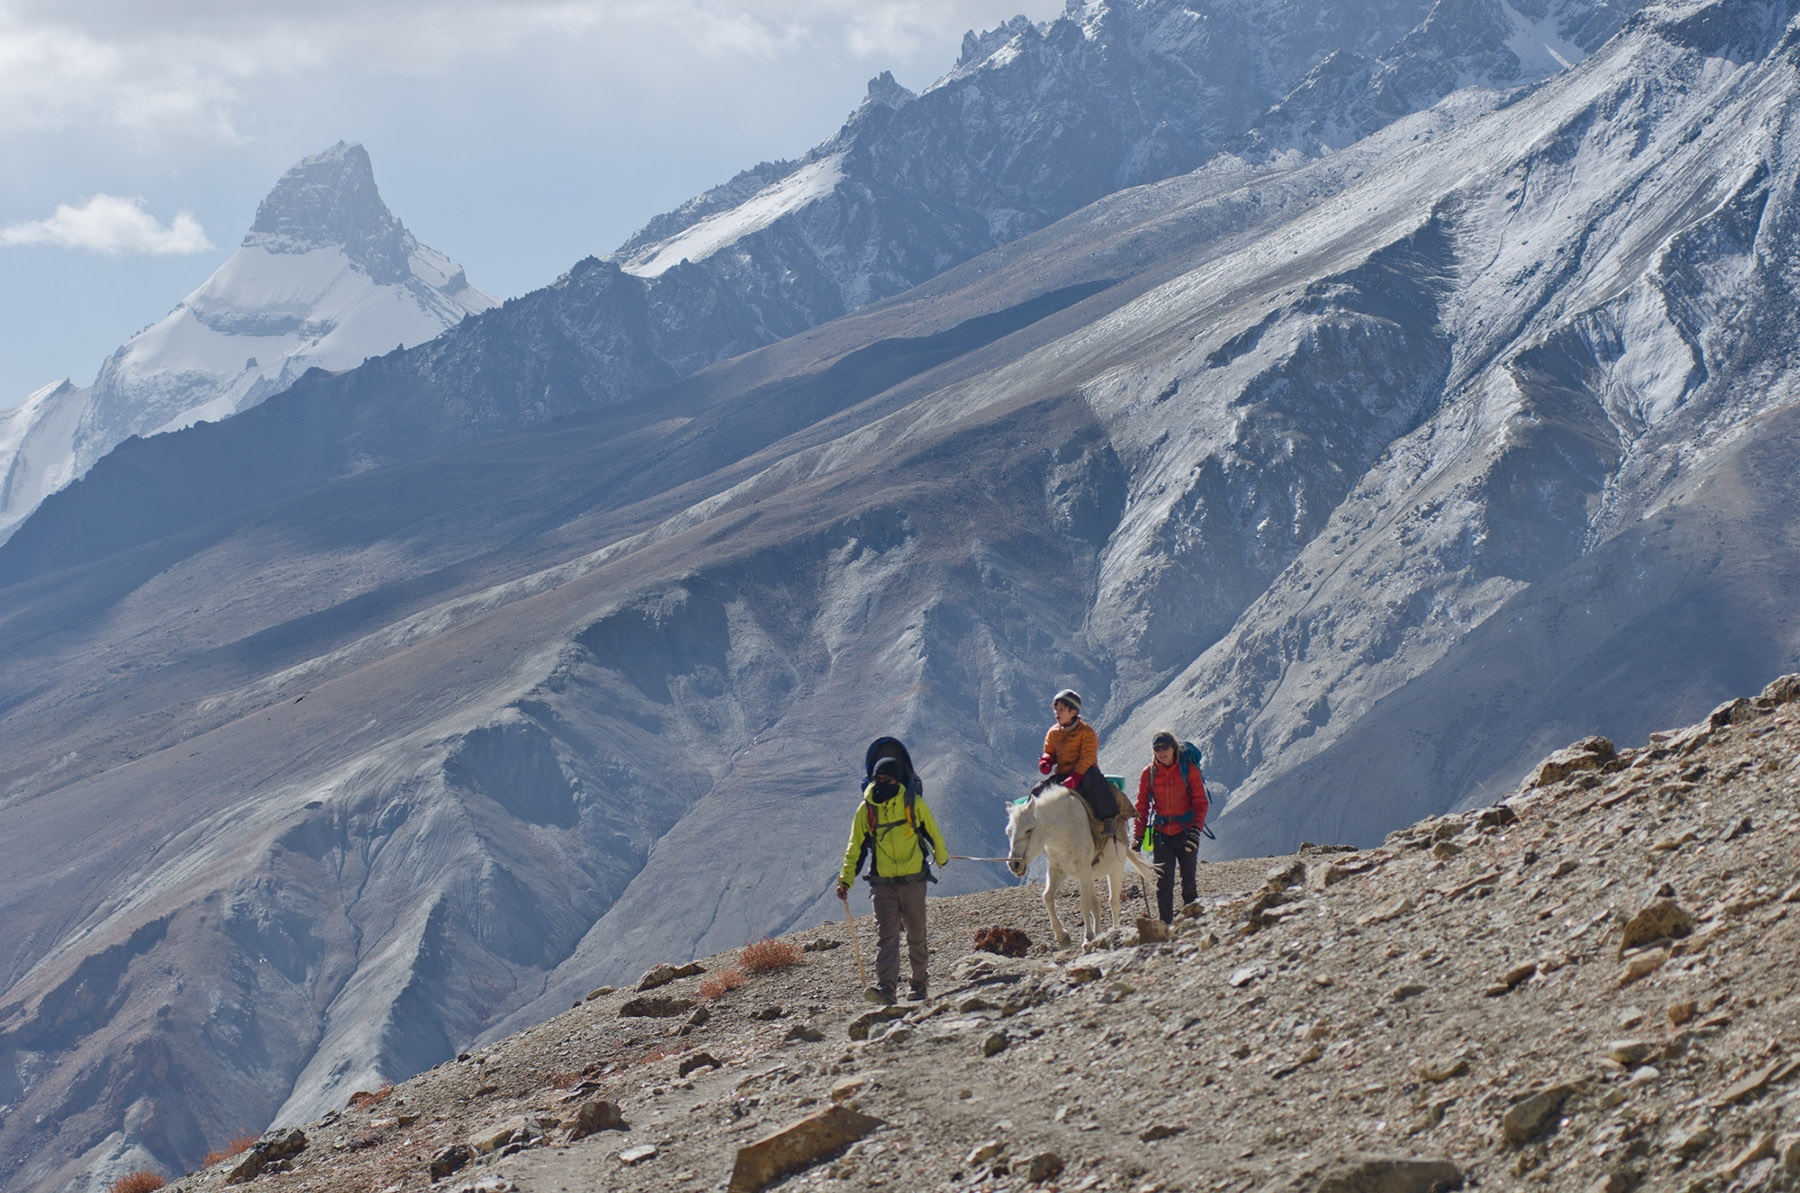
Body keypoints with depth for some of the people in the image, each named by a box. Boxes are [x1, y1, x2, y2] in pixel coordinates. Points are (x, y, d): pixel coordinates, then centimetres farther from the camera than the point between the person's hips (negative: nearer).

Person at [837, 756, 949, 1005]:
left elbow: (932, 833, 13)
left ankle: (919, 983, 24)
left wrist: (941, 856, 27)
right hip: (882, 884, 0)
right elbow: (855, 847, 6)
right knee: (886, 935, -11)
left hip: (913, 881, 0)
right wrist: (845, 878, -2)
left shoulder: (914, 803, -4)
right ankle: (886, 987, -21)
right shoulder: (866, 809, 0)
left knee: (916, 934, 9)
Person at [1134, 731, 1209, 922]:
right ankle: (1165, 925, 2)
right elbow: (1142, 806, 9)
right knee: (1163, 882, -2)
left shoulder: (1189, 770, -3)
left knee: (1188, 881, 3)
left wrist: (1196, 829, -15)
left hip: (1185, 833, -2)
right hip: (1161, 834, 2)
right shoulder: (1149, 774, 3)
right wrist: (1139, 835, 4)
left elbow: (1200, 802, -3)